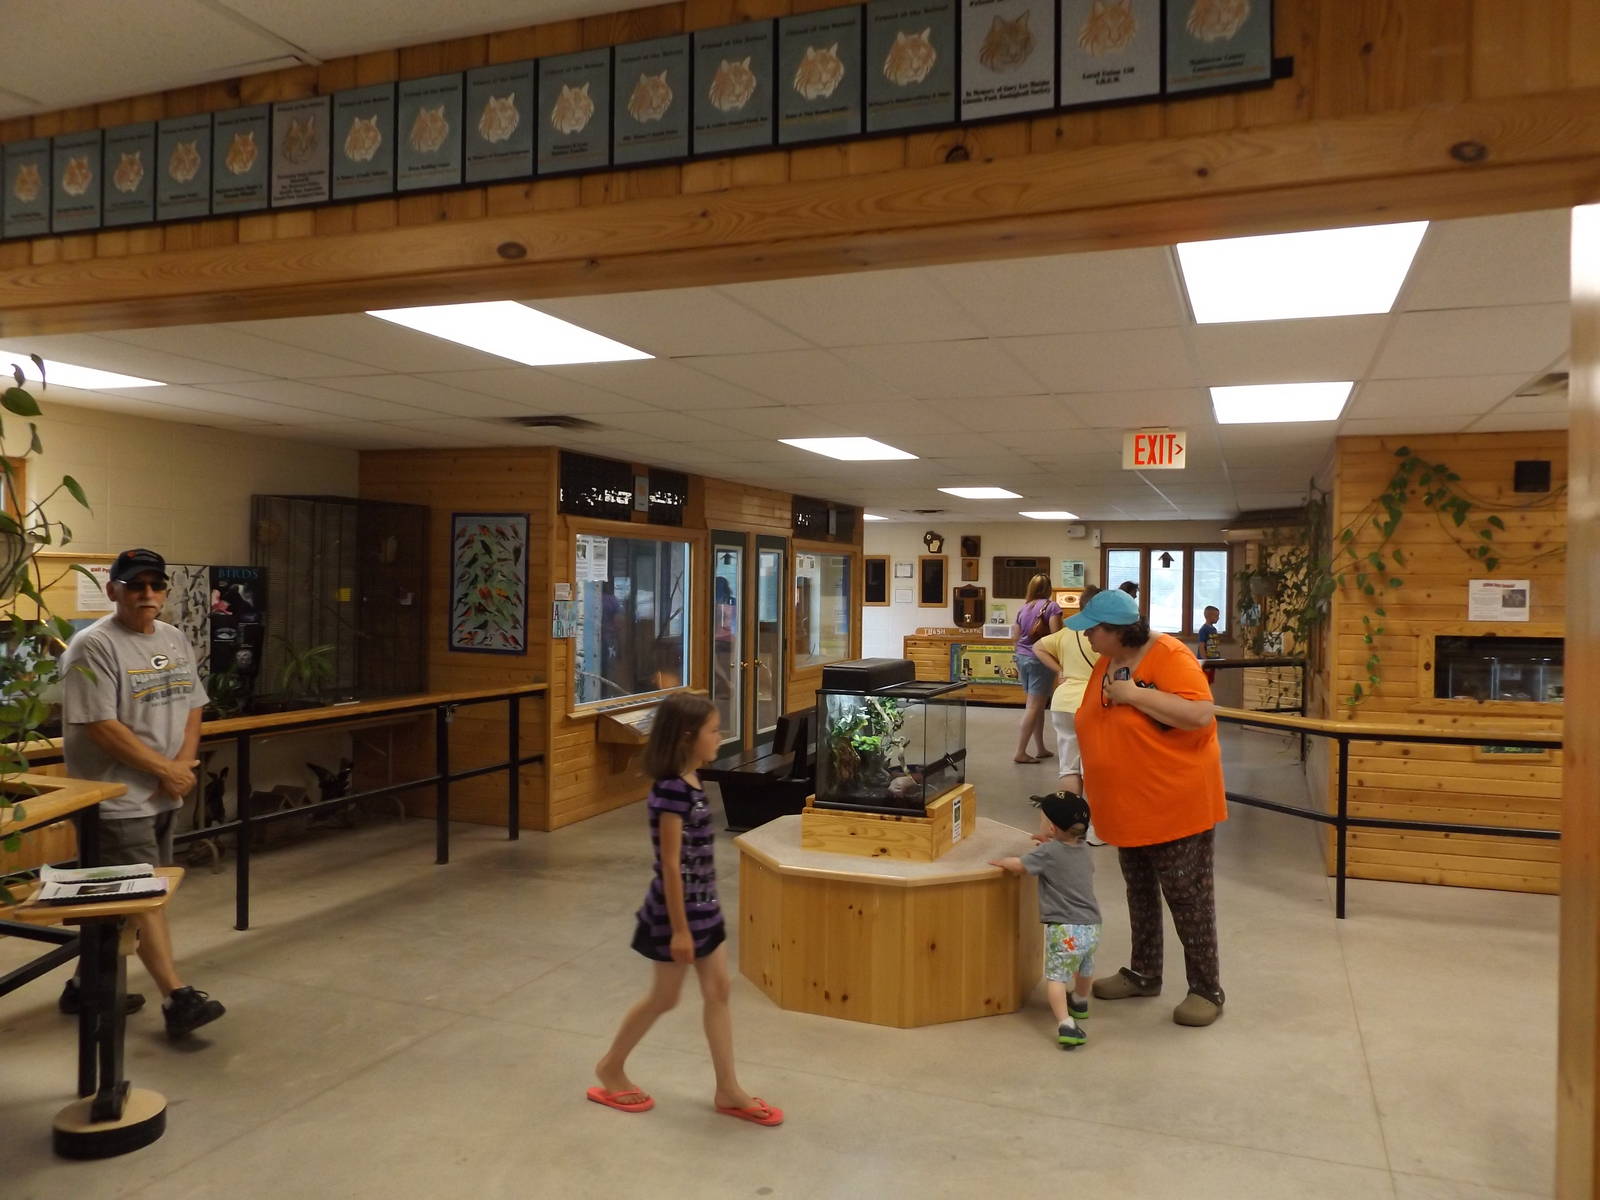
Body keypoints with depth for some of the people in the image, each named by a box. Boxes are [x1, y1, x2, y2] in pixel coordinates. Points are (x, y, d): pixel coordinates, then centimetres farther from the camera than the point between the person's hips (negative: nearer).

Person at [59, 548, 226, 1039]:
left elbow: (192, 708, 12)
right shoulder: (94, 646, -14)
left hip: (163, 795, 8)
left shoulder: (176, 640, 10)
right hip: (118, 798, -8)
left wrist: (183, 765, -5)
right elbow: (99, 726, -19)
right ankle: (178, 999, -8)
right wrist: (165, 769, -15)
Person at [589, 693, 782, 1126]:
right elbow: (671, 864, -23)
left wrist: (698, 913, 19)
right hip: (677, 910, -9)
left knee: (718, 992, 11)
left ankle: (728, 1091, 20)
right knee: (663, 999, 9)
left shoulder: (689, 781, 4)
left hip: (702, 906, 9)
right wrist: (679, 928, -19)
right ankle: (611, 1069, 30)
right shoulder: (672, 790, -24)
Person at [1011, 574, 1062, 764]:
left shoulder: (1023, 609, 11)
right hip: (1041, 659, -7)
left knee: (1036, 705, 14)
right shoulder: (1051, 606, -8)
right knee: (1034, 706, -5)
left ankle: (1040, 749, 20)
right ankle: (1020, 752, -8)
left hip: (1022, 657, 7)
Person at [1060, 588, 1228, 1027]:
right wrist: (1076, 776, 8)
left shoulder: (1169, 657, -18)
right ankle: (1144, 973, 34)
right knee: (1140, 893, 19)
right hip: (1127, 806, 8)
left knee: (1188, 897, 3)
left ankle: (1207, 990, 16)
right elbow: (1094, 728, 15)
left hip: (1175, 804, -8)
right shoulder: (1104, 664, 7)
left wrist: (1135, 694, -27)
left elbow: (1200, 714, -28)